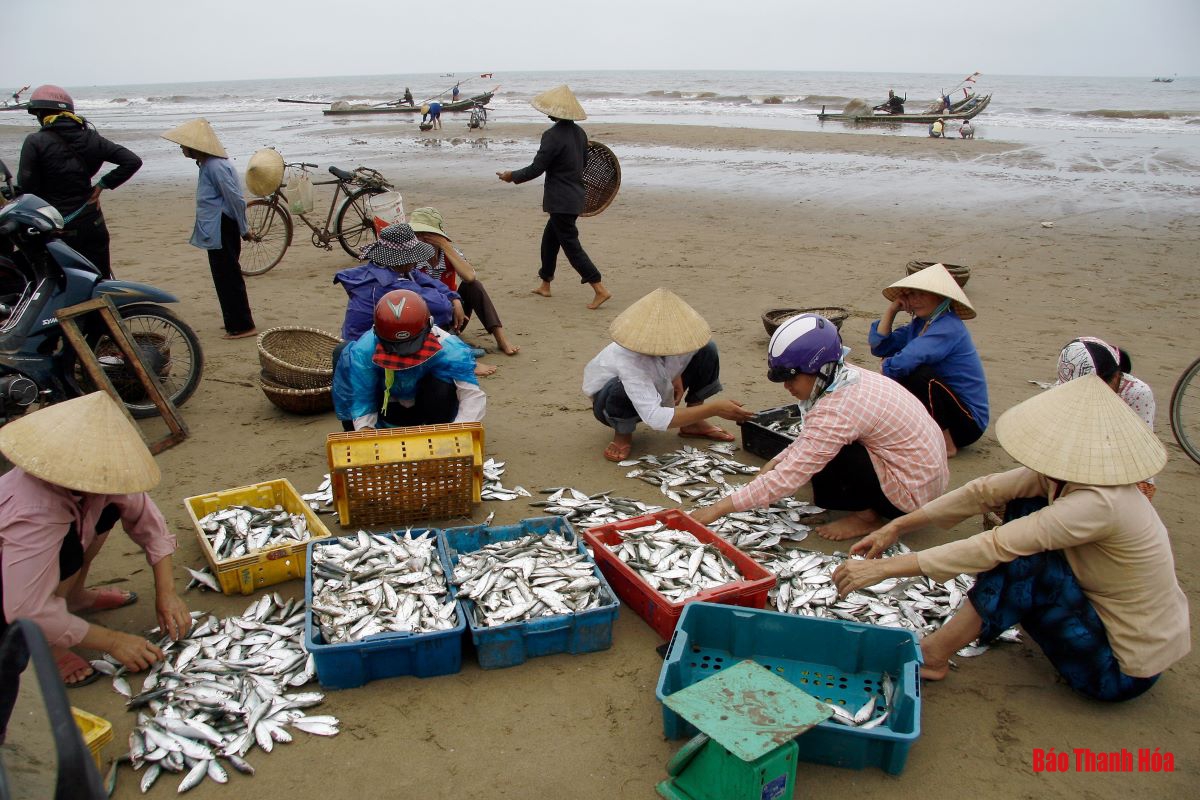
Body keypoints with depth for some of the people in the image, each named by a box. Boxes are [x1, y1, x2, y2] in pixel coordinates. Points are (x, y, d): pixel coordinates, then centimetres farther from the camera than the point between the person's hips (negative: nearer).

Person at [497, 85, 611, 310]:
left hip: (560, 200, -9)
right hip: (575, 196, 9)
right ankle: (545, 285, 33)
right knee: (549, 238, 22)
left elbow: (536, 168, -17)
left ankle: (600, 289, -8)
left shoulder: (552, 136, -19)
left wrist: (512, 177, -1)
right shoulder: (579, 132, 6)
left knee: (570, 245, -5)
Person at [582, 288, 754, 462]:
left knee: (706, 349, -10)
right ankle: (622, 434, -9)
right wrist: (714, 409, -46)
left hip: (653, 391, 6)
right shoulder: (628, 360, -42)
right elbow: (655, 419, -48)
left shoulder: (666, 336, -24)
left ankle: (693, 424, 2)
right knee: (623, 388, -43)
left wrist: (676, 375, -11)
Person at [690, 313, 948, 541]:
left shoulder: (835, 413, -28)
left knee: (820, 453, -21)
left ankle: (866, 515, -3)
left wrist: (717, 509, -26)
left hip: (910, 491, -9)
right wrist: (775, 462, -1)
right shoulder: (847, 377, 0)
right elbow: (807, 442, 13)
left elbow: (788, 477, -29)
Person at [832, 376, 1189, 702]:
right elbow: (984, 490, -4)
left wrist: (885, 568, -32)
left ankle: (932, 655, -11)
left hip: (1121, 669, -8)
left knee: (1023, 558, -23)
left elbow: (994, 548, -34)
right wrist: (897, 527, -6)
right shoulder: (1067, 471, -9)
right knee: (1024, 514, 2)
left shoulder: (1099, 503, -32)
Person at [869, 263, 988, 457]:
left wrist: (885, 367, -11)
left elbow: (903, 363, -34)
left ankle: (946, 443, -13)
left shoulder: (949, 327, -22)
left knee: (919, 373, -28)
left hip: (969, 421, -8)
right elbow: (879, 346, 2)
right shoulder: (920, 324, 4)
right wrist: (892, 309, -5)